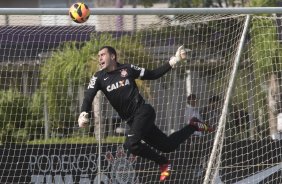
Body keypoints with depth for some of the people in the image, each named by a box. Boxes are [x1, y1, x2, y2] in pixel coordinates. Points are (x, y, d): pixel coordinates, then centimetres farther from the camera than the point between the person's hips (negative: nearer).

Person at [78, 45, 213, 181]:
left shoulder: (127, 69, 0)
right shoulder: (99, 78, 5)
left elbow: (153, 75, 9)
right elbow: (88, 97, -8)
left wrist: (174, 60, 1)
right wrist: (83, 114, -29)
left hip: (143, 111, -4)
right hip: (132, 121, 4)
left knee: (131, 144, -27)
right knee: (167, 146, 7)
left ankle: (164, 164, -9)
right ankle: (193, 128, 32)